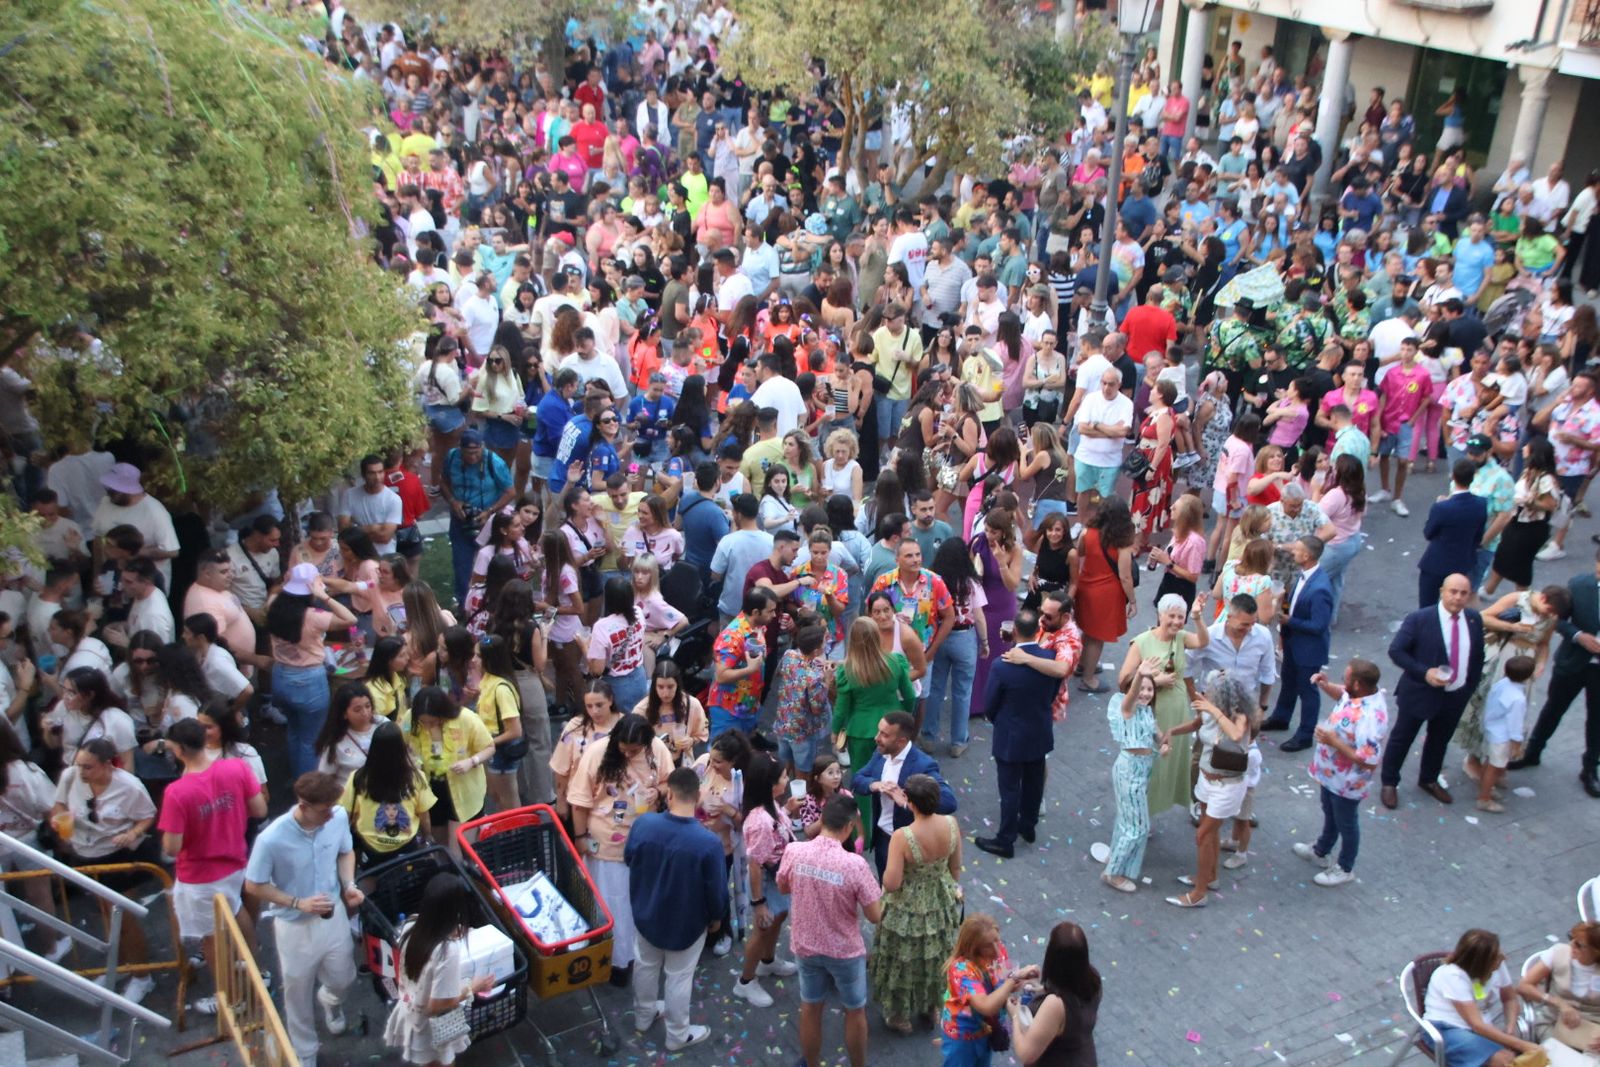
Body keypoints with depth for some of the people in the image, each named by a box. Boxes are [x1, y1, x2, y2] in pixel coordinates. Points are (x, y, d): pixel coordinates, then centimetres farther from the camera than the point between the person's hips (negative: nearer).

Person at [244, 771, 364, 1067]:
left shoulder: (339, 817, -20)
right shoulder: (272, 840, -32)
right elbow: (253, 887, -16)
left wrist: (349, 884, -15)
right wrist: (298, 903, -24)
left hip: (333, 915, 3)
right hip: (295, 926, -3)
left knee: (342, 979, 23)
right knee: (298, 995, 17)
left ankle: (330, 999, 62)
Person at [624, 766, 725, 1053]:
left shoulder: (644, 823, -22)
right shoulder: (708, 842, -32)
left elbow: (628, 858, -2)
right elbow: (716, 889, -19)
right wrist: (716, 917, 1)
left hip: (646, 913, 4)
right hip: (687, 922, -3)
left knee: (646, 964, 28)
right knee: (679, 977, 18)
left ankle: (643, 1015, 51)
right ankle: (678, 1035, 38)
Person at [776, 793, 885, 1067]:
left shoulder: (794, 852, -19)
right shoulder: (855, 864, -29)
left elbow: (783, 887, 2)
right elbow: (875, 916, -18)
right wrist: (875, 895, 0)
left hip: (806, 946, 3)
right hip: (845, 951, -3)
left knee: (810, 1010, 24)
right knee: (855, 1012, 22)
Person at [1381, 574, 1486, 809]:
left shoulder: (1475, 620, -4)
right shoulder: (1419, 619, -19)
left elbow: (1478, 656, 9)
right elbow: (1395, 651, -17)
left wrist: (1470, 687, 6)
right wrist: (1424, 672, -25)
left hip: (1456, 696, 5)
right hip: (1420, 692, -5)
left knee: (1440, 740, 22)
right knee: (1401, 738, 10)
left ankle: (1429, 780, 43)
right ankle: (1389, 783, 27)